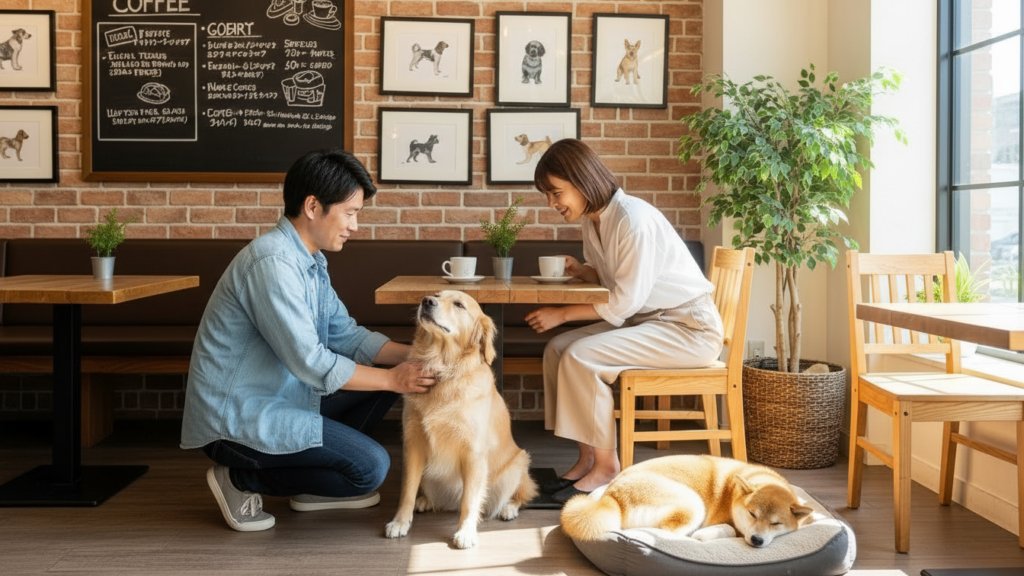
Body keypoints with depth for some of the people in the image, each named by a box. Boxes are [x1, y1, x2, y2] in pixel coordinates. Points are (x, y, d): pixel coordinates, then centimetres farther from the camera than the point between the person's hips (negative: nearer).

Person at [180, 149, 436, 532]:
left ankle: (312, 486, 16)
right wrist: (393, 378, -16)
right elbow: (312, 363, -25)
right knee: (371, 466, -17)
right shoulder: (273, 262, -24)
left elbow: (345, 334, 11)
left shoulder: (310, 261, 8)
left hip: (281, 397, 10)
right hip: (234, 418, -10)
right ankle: (242, 479, -1)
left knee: (382, 380, 8)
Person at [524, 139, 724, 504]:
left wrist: (562, 314, -16)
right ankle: (586, 458, 1)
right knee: (557, 348, -3)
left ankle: (605, 464, -8)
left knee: (581, 356, -23)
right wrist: (581, 271, -6)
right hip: (647, 320, 9)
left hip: (690, 327, -9)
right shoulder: (593, 220, 4)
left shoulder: (633, 219, -23)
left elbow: (625, 302, -23)